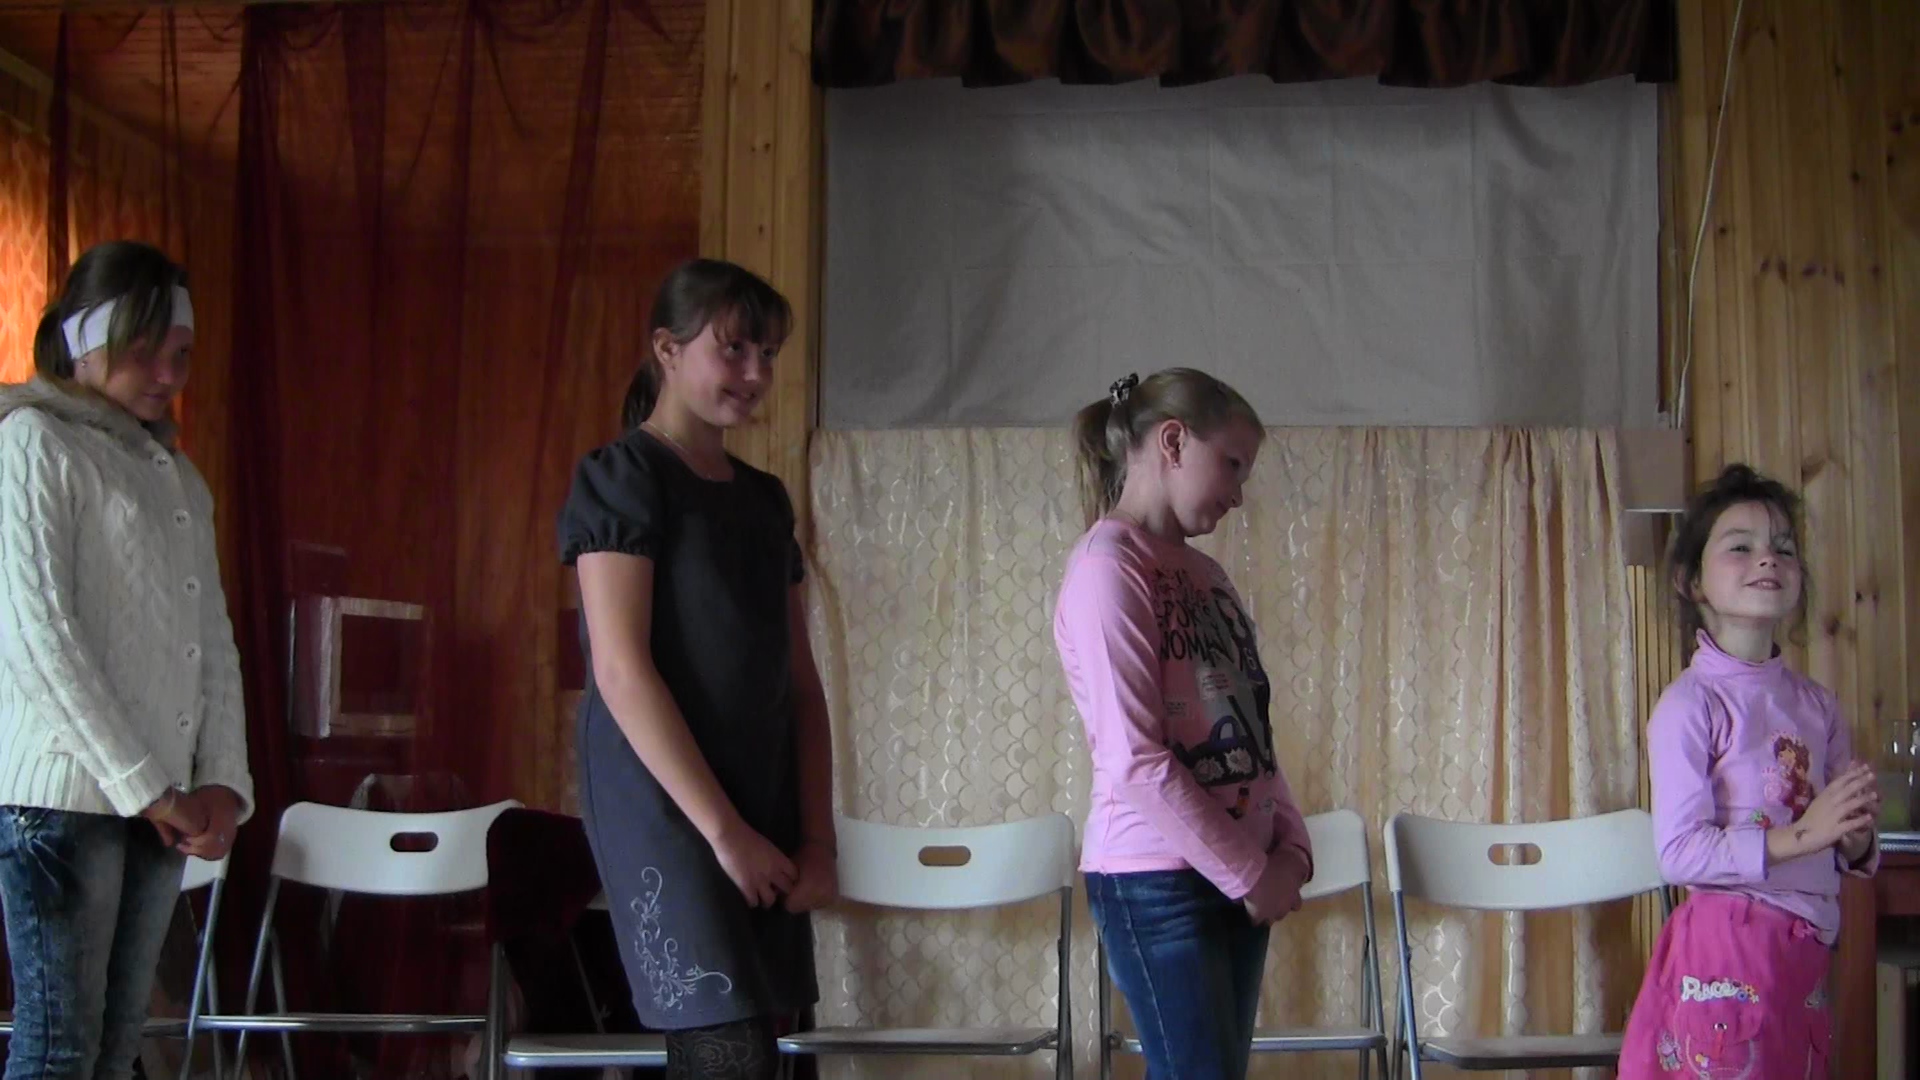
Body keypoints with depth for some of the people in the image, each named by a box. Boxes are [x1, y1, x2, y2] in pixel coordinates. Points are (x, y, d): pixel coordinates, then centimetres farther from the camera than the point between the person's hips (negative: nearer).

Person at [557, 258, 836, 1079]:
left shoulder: (765, 500, 16)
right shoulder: (622, 478, -4)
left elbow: (800, 681, 14)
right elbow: (621, 671, -13)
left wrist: (817, 836, 4)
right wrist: (723, 829, -15)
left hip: (763, 815, 7)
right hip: (663, 806, -7)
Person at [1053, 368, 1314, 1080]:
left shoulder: (1204, 573, 14)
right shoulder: (1107, 564, -12)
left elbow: (1251, 729, 14)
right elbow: (1135, 760, -18)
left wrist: (1289, 848, -1)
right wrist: (1249, 873, -12)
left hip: (1237, 878, 8)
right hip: (1156, 882, -8)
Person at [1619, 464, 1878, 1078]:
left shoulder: (1816, 706, 10)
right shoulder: (1690, 704, -9)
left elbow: (1843, 853, 17)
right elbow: (1679, 854, -17)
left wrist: (1856, 838, -5)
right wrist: (1798, 836, -21)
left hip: (1804, 953, 6)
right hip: (1727, 944, -6)